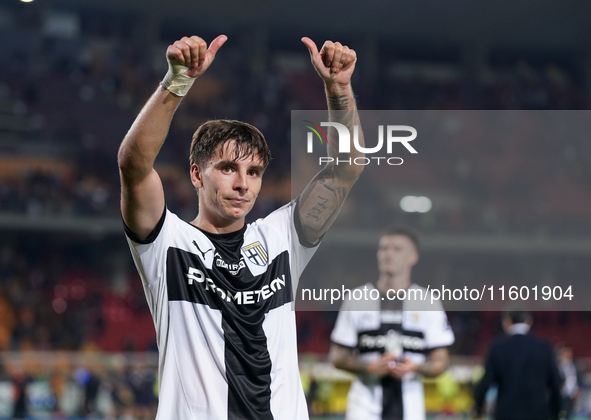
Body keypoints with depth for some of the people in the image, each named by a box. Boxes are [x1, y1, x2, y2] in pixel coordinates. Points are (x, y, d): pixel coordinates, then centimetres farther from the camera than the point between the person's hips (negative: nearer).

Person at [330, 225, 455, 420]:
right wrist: (371, 367, -14)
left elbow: (441, 361, 5)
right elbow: (338, 357, 4)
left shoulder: (429, 303, 5)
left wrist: (415, 367, -17)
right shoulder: (357, 300, 5)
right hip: (365, 401, -1)